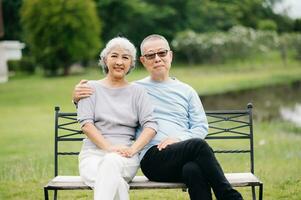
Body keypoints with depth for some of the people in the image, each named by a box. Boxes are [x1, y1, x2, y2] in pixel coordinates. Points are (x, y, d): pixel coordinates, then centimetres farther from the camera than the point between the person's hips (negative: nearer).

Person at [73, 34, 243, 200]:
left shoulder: (186, 91, 23)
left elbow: (201, 126, 15)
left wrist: (179, 139, -6)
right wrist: (78, 97, -1)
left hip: (186, 157, 2)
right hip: (152, 157, -2)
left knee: (194, 170, -39)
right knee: (198, 145, -34)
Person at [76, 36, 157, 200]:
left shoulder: (137, 91, 17)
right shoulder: (91, 88, 15)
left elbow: (150, 125, 3)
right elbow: (86, 123, 1)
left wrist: (133, 149, -15)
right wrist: (109, 147, -15)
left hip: (124, 157, 0)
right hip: (93, 152, 0)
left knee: (111, 162, -38)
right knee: (116, 184, -36)